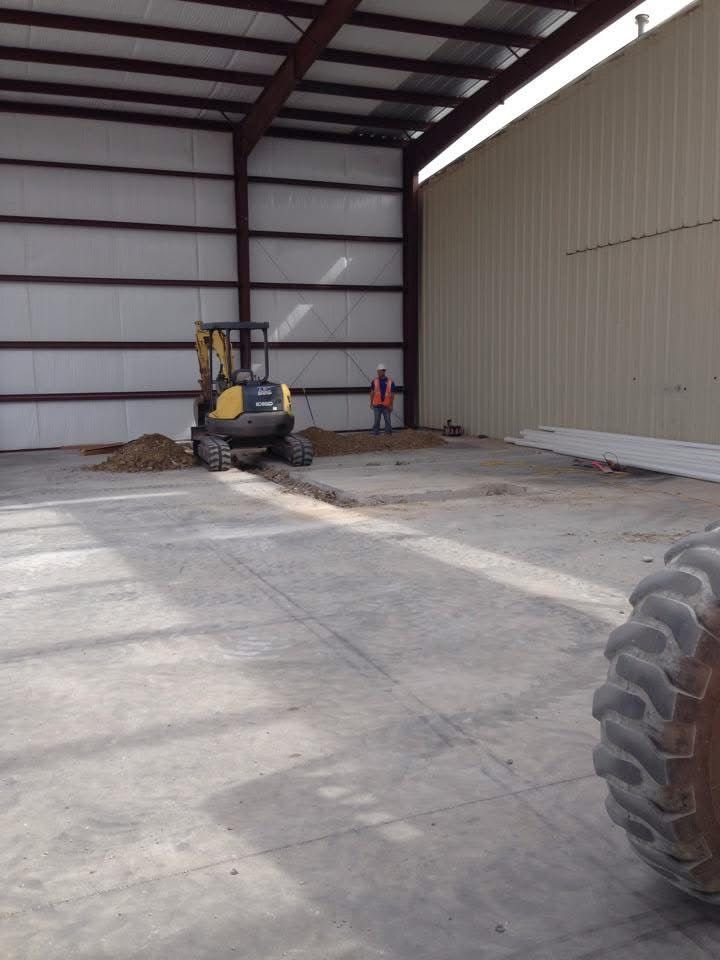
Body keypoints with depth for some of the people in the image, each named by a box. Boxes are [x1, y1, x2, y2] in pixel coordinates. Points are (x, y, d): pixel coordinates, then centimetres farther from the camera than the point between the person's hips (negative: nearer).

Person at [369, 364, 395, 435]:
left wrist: (391, 405, -4)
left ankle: (388, 434, 12)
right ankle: (376, 434, 7)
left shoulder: (390, 382, 1)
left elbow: (392, 394, 2)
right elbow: (372, 393, 7)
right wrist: (371, 403, 2)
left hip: (386, 405, 0)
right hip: (377, 405, 0)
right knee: (376, 421, 1)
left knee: (388, 420, 4)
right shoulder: (374, 381, 4)